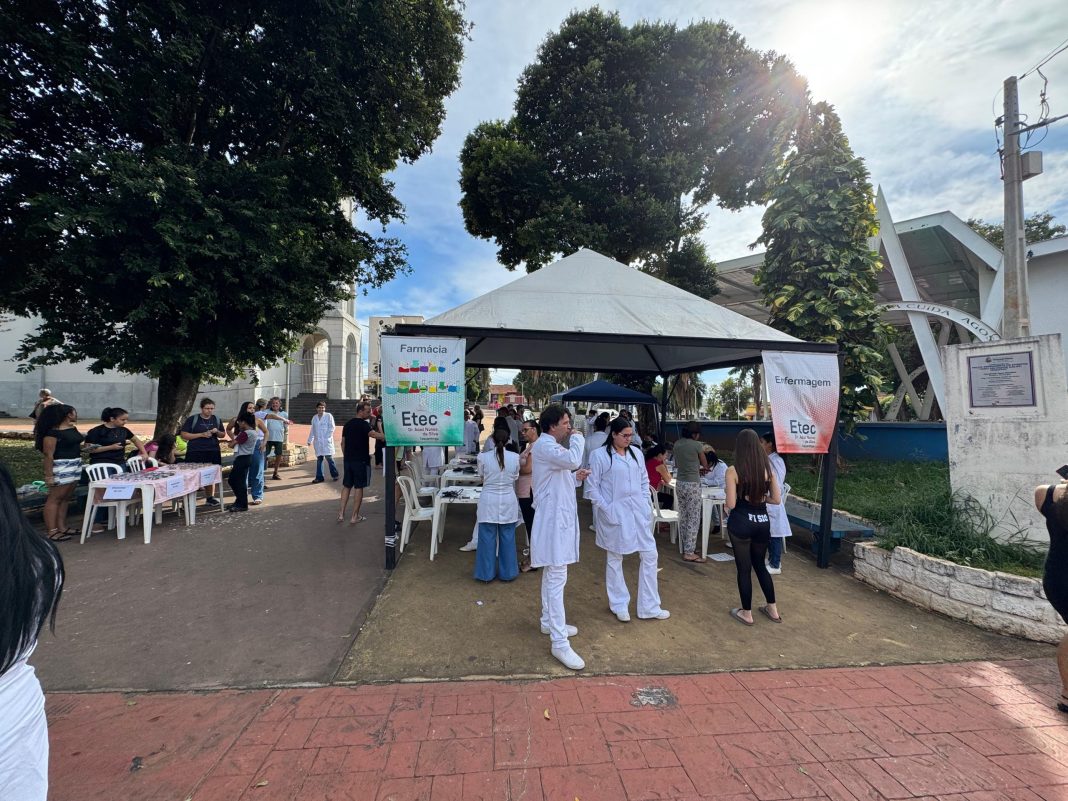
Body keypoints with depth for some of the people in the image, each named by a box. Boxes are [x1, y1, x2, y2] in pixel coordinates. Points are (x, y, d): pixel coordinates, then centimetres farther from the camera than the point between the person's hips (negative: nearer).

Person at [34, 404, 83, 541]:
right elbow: (48, 455, -17)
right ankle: (52, 532, -1)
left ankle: (62, 527, 18)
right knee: (55, 498, -3)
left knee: (66, 498, 12)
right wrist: (48, 475, -18)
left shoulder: (73, 429, 11)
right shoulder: (52, 432, -15)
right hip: (61, 467, -9)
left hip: (75, 465, 9)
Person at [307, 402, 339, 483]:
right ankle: (319, 477, 12)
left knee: (329, 458, -5)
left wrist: (328, 437, -12)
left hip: (327, 441, -4)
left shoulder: (328, 416, -2)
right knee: (319, 459, 6)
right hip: (318, 442, 5)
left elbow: (332, 427, -5)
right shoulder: (314, 417, 12)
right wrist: (310, 440, 17)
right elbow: (312, 430, 18)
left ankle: (334, 475, 11)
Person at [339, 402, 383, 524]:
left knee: (346, 486, 14)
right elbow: (374, 434, -32)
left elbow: (343, 443, 15)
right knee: (358, 487, 1)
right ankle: (355, 516, 5)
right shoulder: (364, 424, -13)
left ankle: (341, 513, 13)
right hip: (361, 460, -7)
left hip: (348, 460, 7)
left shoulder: (347, 424, 11)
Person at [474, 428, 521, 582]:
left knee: (487, 538, 10)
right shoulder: (515, 457, -7)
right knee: (507, 538, 13)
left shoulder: (483, 457, -10)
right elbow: (515, 478, 6)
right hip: (508, 501, 1)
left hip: (489, 501, -1)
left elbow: (481, 477, 5)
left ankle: (487, 573, 21)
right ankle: (507, 573, 25)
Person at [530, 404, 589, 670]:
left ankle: (549, 622, 35)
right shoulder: (544, 446, -18)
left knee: (551, 575, 20)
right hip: (553, 519, -11)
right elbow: (573, 459, -35)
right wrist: (578, 438, -16)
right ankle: (560, 643, -2)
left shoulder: (550, 446, 16)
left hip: (558, 517, 11)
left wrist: (575, 477, 5)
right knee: (557, 579, -8)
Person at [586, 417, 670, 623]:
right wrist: (607, 509, -14)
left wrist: (646, 504, 5)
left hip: (638, 512, 5)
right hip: (615, 513, -5)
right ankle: (619, 605, 30)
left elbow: (644, 480, 14)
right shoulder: (599, 455, -11)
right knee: (614, 560, 11)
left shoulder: (636, 453, 6)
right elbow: (592, 487, -9)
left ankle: (649, 607, 23)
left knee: (650, 555, 8)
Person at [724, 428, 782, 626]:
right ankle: (773, 609, 32)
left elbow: (731, 504, -14)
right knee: (760, 565, 23)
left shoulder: (733, 471, -13)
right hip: (762, 522, 5)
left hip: (741, 523, -4)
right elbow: (777, 499, 4)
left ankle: (747, 613, 22)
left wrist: (725, 505, 8)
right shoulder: (768, 468, -1)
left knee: (744, 568, 9)